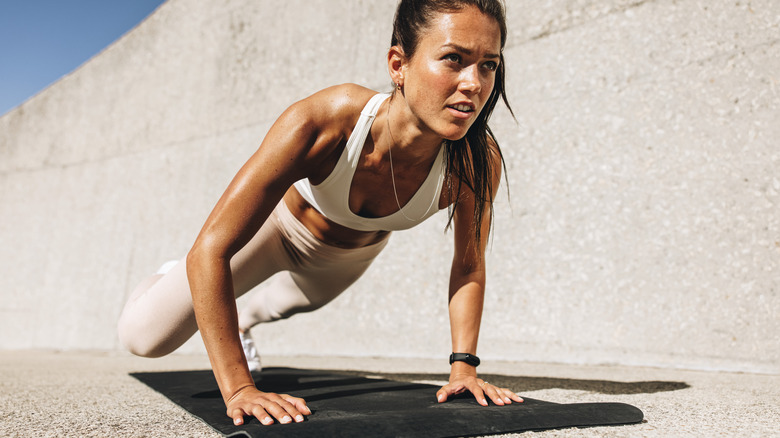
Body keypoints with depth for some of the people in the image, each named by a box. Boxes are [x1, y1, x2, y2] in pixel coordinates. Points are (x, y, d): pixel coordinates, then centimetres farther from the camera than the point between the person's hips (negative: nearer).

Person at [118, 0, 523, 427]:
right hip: (278, 225, -3)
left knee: (296, 301, 35)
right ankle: (172, 278, 30)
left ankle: (244, 321, 72)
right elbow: (209, 250, -41)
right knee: (143, 336, -6)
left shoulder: (478, 162, -35)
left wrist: (464, 366, -22)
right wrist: (238, 389, -42)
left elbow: (469, 268, -16)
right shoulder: (319, 123, -45)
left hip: (351, 253, 4)